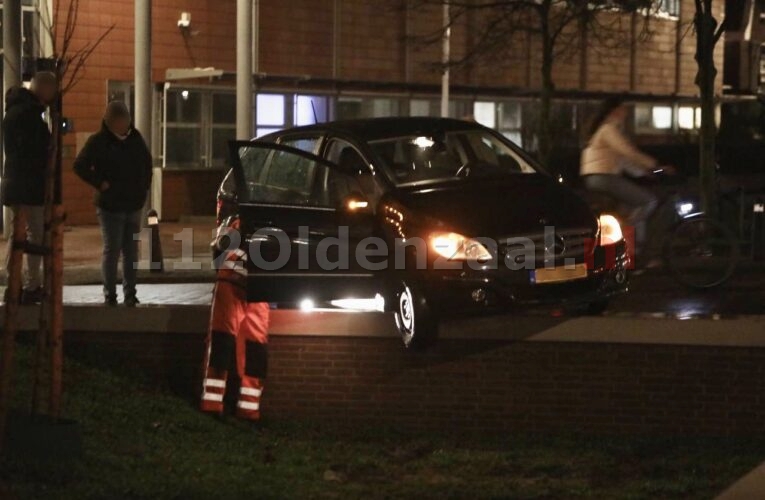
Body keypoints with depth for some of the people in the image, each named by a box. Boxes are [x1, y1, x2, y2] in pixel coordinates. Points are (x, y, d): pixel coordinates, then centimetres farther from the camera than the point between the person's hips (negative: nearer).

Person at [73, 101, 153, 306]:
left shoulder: (135, 138, 6)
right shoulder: (98, 141, -8)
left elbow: (146, 162, 20)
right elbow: (80, 166, -9)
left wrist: (144, 187, 9)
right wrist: (100, 183, -14)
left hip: (134, 205, 4)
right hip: (110, 206, -4)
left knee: (131, 251, 6)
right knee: (112, 250, -3)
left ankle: (130, 293, 12)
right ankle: (110, 294, 5)